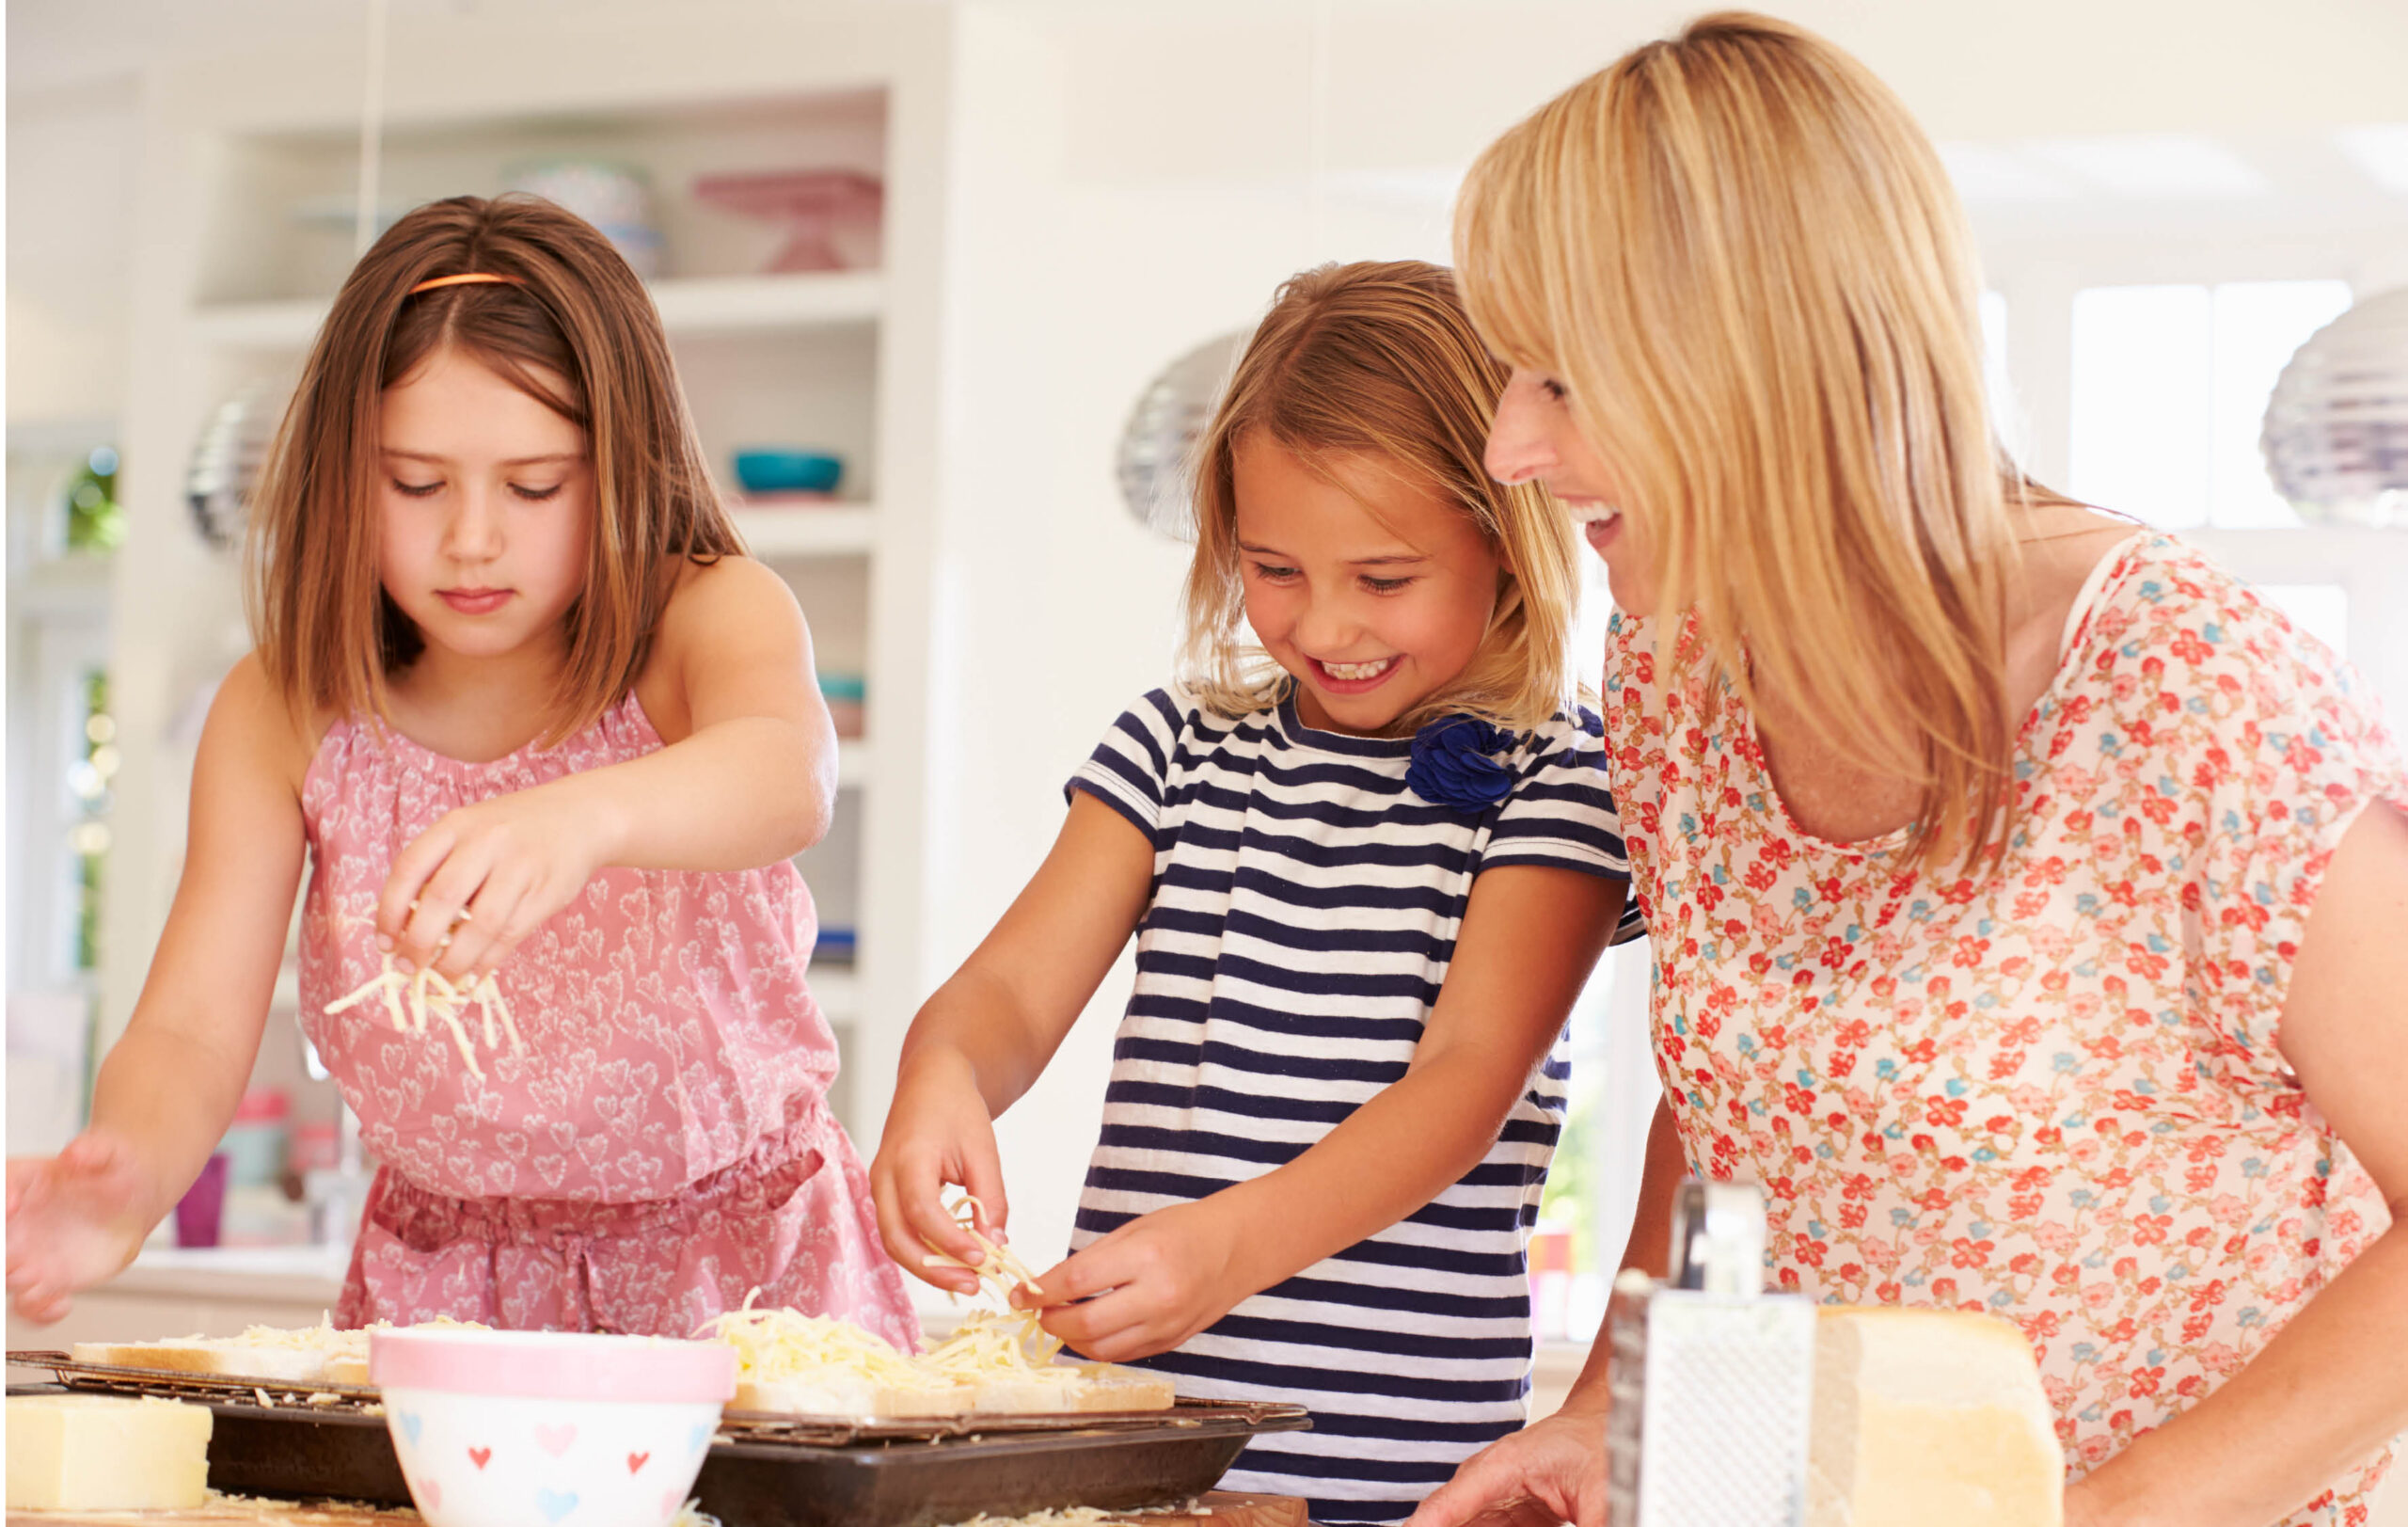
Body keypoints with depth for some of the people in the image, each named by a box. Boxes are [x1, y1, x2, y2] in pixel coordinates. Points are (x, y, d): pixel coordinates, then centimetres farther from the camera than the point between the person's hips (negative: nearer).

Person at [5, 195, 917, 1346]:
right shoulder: (283, 714, -4)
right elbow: (195, 1028, -11)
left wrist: (584, 817, -57)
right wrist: (123, 1179, -35)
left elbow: (789, 775, -34)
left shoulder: (706, 615, -11)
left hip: (746, 1266, -2)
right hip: (442, 1283, 2)